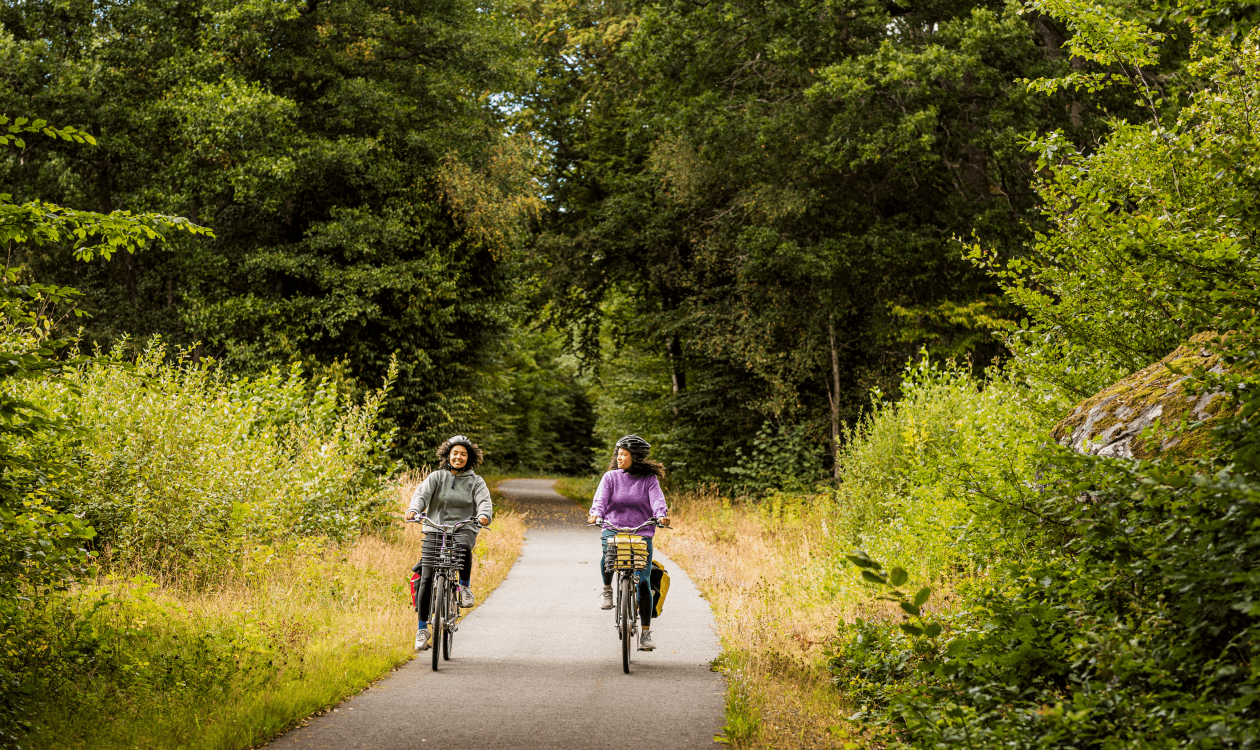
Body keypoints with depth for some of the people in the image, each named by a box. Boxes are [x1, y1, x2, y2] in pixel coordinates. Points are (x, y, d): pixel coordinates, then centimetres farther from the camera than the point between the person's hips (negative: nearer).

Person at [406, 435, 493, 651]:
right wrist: (413, 510, -29)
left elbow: (484, 501, -8)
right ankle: (422, 629, 1)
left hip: (463, 530, -1)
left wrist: (484, 515, -31)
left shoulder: (476, 482, 8)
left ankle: (465, 586, -10)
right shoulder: (437, 477, 8)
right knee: (426, 578, -9)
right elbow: (422, 493, -8)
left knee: (463, 548, -38)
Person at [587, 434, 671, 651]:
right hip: (613, 530, 0)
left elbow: (657, 499, -11)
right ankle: (607, 588, -5)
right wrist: (596, 514, -29)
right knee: (608, 553, -36)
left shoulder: (649, 479, 4)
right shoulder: (611, 477, 6)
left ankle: (645, 633, 6)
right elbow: (601, 498, -8)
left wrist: (661, 515, -32)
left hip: (641, 533, 0)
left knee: (643, 582, -5)